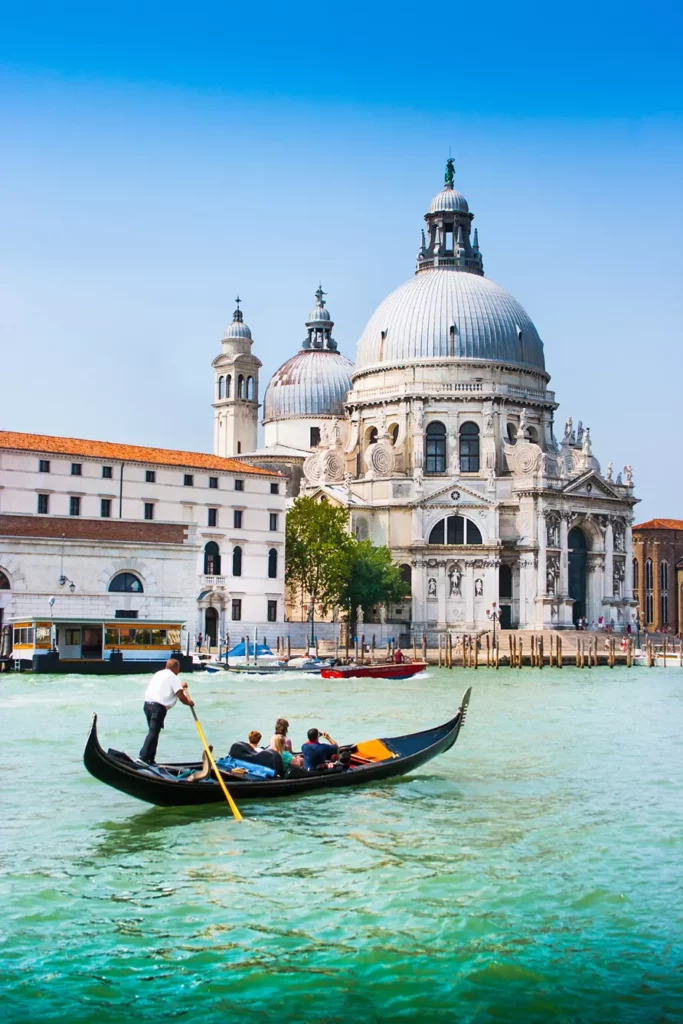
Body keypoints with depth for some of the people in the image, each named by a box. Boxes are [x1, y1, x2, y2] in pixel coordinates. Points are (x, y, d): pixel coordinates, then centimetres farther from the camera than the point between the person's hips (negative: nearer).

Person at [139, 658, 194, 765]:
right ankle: (144, 757, -17)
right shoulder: (173, 678, -1)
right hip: (158, 707, -8)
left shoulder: (157, 674, 22)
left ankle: (150, 759, 14)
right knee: (153, 732, -9)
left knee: (153, 731, 15)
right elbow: (181, 697, -6)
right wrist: (189, 703, 12)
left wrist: (181, 686, 49)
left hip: (147, 704, 8)